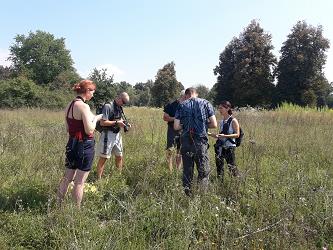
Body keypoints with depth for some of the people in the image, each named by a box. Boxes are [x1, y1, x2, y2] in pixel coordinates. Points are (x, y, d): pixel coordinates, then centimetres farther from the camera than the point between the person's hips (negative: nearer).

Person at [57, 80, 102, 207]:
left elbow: (68, 128, 14)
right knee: (79, 182, 3)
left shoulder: (70, 105, 8)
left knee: (67, 178, 19)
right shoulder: (84, 106, -18)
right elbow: (89, 130, -20)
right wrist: (95, 119, -3)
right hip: (85, 146, -8)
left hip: (72, 144, 8)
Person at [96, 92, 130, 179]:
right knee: (103, 158, -1)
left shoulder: (119, 107, 9)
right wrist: (117, 123, -21)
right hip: (108, 135, -8)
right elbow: (103, 122, -21)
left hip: (117, 135, 8)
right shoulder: (108, 106, -16)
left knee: (119, 156, 15)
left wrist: (125, 123, 1)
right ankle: (98, 179, 8)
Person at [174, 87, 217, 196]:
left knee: (187, 171, 12)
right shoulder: (205, 103, 4)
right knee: (203, 171, 8)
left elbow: (176, 127, -2)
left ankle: (187, 194, 16)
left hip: (186, 142, 1)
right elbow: (214, 124, -1)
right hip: (201, 141, -1)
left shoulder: (182, 105, 5)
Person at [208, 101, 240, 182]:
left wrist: (224, 136, -21)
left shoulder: (233, 121, -6)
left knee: (231, 166, -4)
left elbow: (237, 134, -12)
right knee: (219, 165, 7)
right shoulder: (221, 121, 13)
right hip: (220, 146, 6)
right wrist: (211, 134, 5)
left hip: (229, 146, -6)